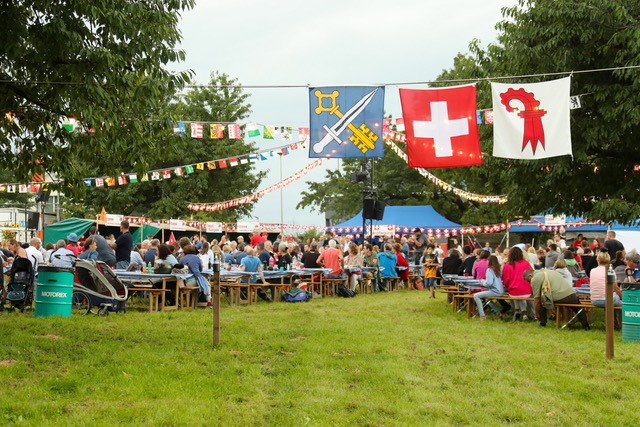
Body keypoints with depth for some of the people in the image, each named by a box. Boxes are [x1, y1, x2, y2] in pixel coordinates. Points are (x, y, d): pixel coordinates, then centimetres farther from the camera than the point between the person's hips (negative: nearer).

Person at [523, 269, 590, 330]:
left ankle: (543, 323, 21)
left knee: (541, 301, 19)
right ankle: (585, 326, 32)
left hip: (558, 299, -6)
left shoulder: (534, 279, 3)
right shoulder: (548, 271, 28)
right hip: (571, 293, 6)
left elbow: (536, 298, 2)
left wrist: (537, 314, 14)